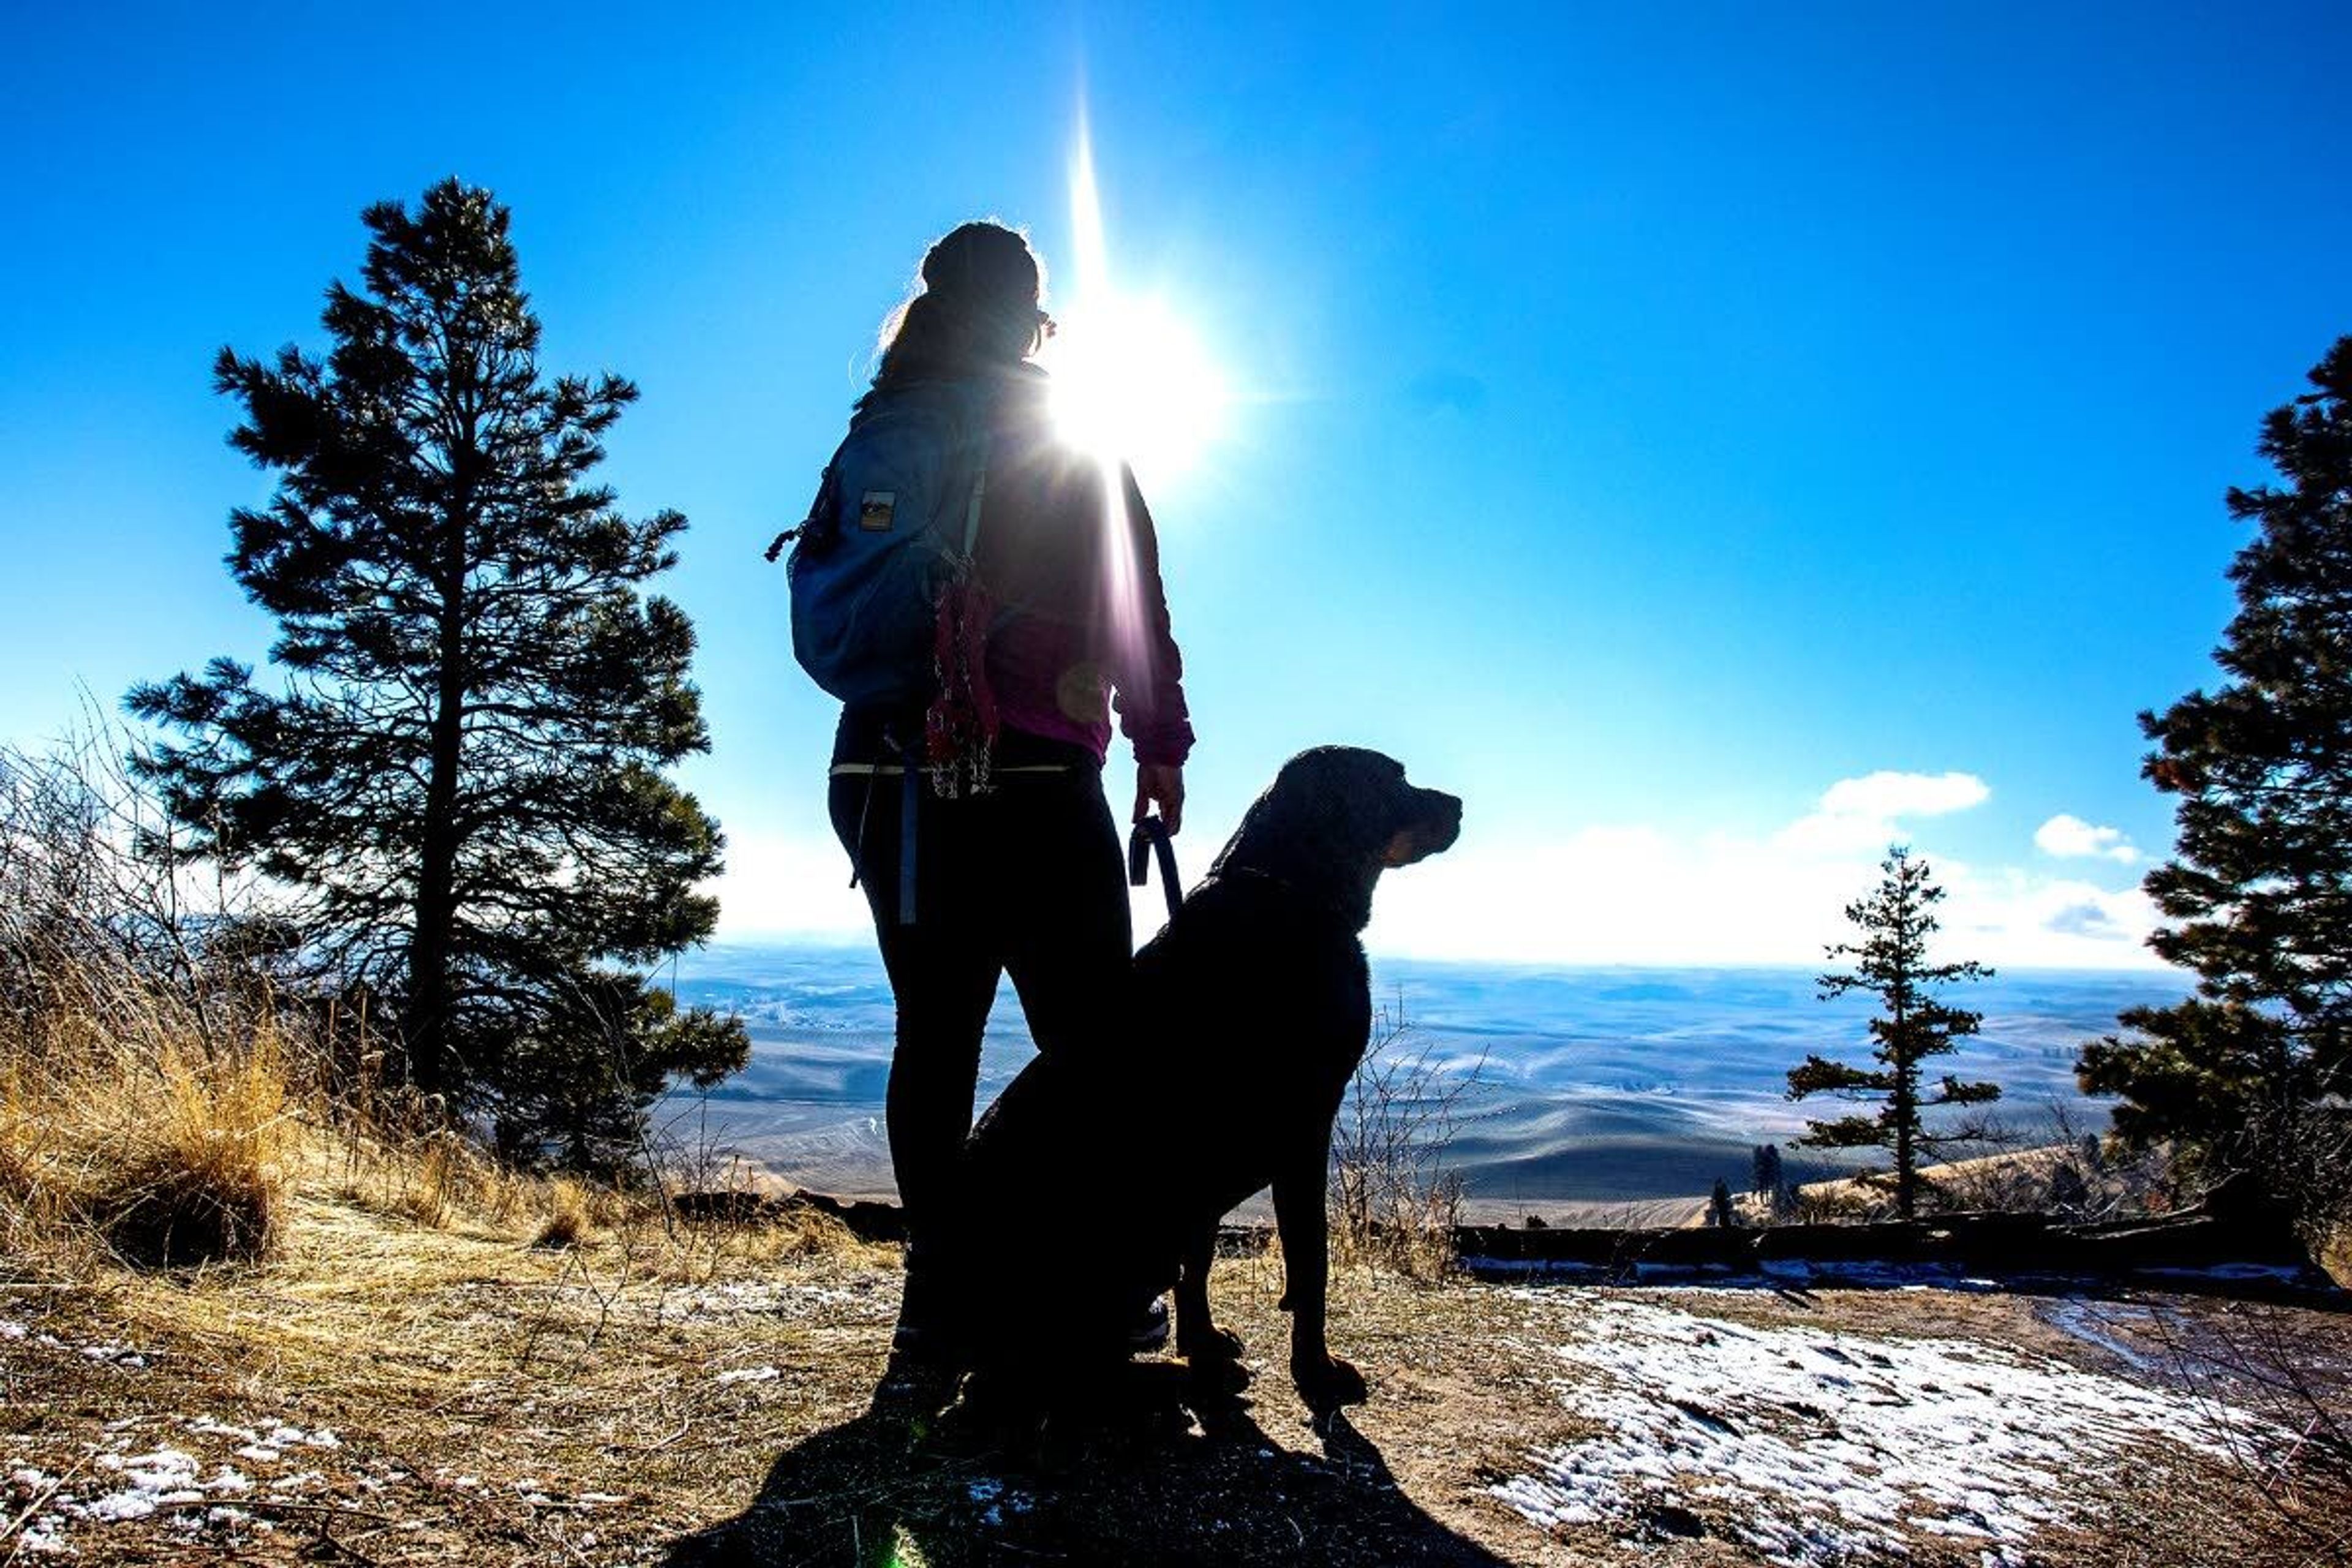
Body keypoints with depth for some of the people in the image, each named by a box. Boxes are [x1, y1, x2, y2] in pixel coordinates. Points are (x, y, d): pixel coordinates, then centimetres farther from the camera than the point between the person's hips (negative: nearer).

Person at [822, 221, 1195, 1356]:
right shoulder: (1071, 450, 2)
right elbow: (1134, 610, 0)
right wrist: (1160, 747, 7)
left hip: (887, 776, 5)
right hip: (1033, 781, -4)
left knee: (934, 1032, 9)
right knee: (1089, 1044, 3)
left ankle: (937, 1296, 11)